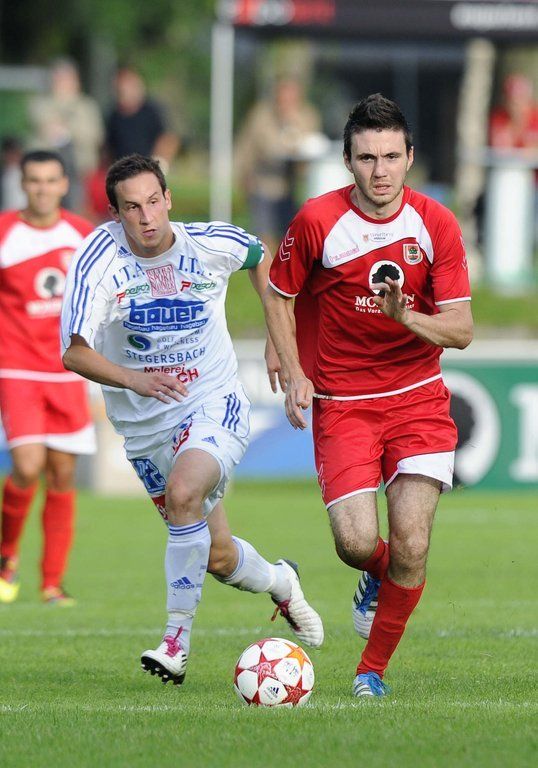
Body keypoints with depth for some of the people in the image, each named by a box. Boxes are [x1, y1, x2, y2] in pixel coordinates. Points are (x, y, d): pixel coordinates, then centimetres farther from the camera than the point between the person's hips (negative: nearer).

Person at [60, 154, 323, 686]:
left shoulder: (212, 244, -11)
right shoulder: (99, 258, -17)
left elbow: (259, 256, 15)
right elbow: (74, 352, -26)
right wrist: (134, 380, -42)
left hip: (213, 403, -2)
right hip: (145, 423, 2)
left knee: (183, 493, -32)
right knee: (218, 557, 9)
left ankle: (177, 636, -22)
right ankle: (278, 582, 44)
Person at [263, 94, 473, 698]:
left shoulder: (435, 225, -5)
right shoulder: (318, 221, -8)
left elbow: (461, 330, -4)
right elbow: (277, 293, 8)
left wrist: (407, 317, -24)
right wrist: (293, 374, -2)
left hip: (418, 398, 1)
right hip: (341, 404, -1)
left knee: (410, 545, -11)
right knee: (356, 543, -14)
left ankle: (373, 670, 10)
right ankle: (378, 576, 26)